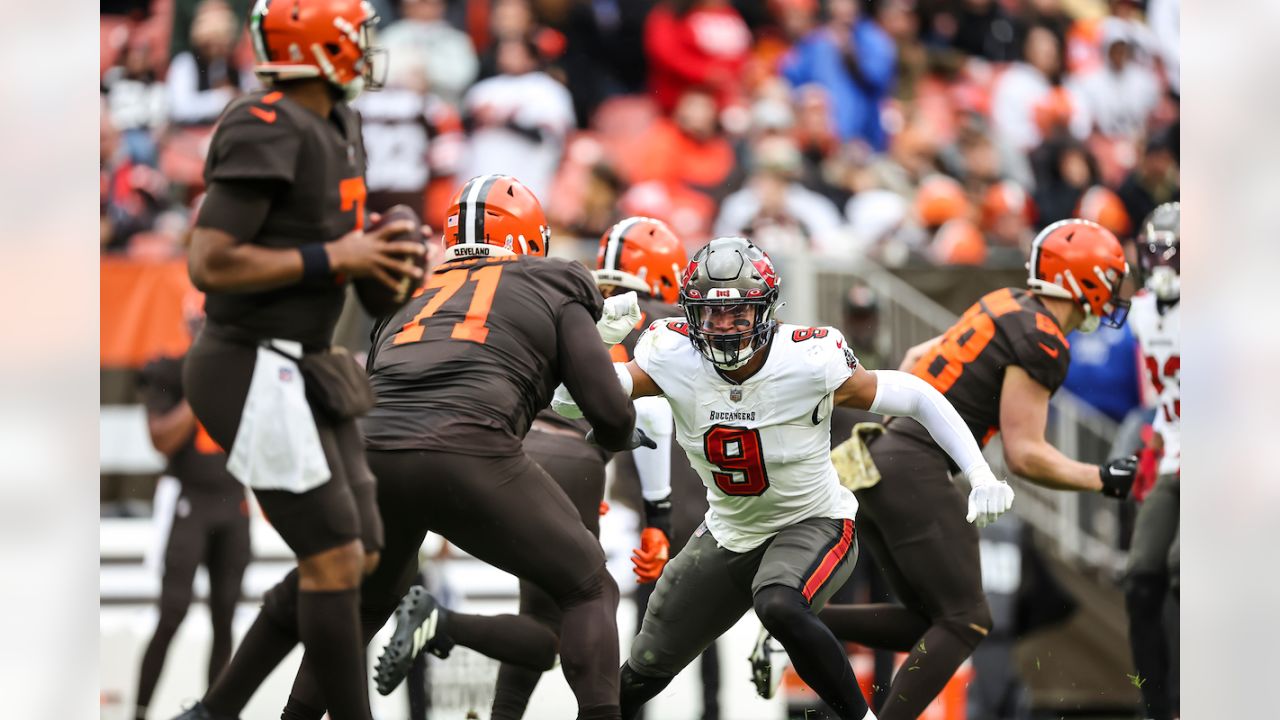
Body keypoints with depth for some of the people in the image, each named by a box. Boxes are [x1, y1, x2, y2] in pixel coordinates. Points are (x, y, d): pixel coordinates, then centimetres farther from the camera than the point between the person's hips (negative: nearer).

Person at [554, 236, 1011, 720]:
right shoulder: (673, 359, -20)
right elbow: (579, 396, -25)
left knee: (780, 608, -38)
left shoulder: (811, 363, -27)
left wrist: (981, 476, -22)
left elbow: (917, 397, -17)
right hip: (729, 532, 4)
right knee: (645, 671, 12)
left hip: (814, 526, -4)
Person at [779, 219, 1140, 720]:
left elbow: (915, 359, 28)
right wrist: (1104, 480, -4)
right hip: (915, 472, -9)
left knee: (926, 623, 12)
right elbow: (1025, 456, -13)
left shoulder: (1005, 307, 17)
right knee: (964, 623, -3)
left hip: (875, 458, 9)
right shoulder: (1043, 343, -10)